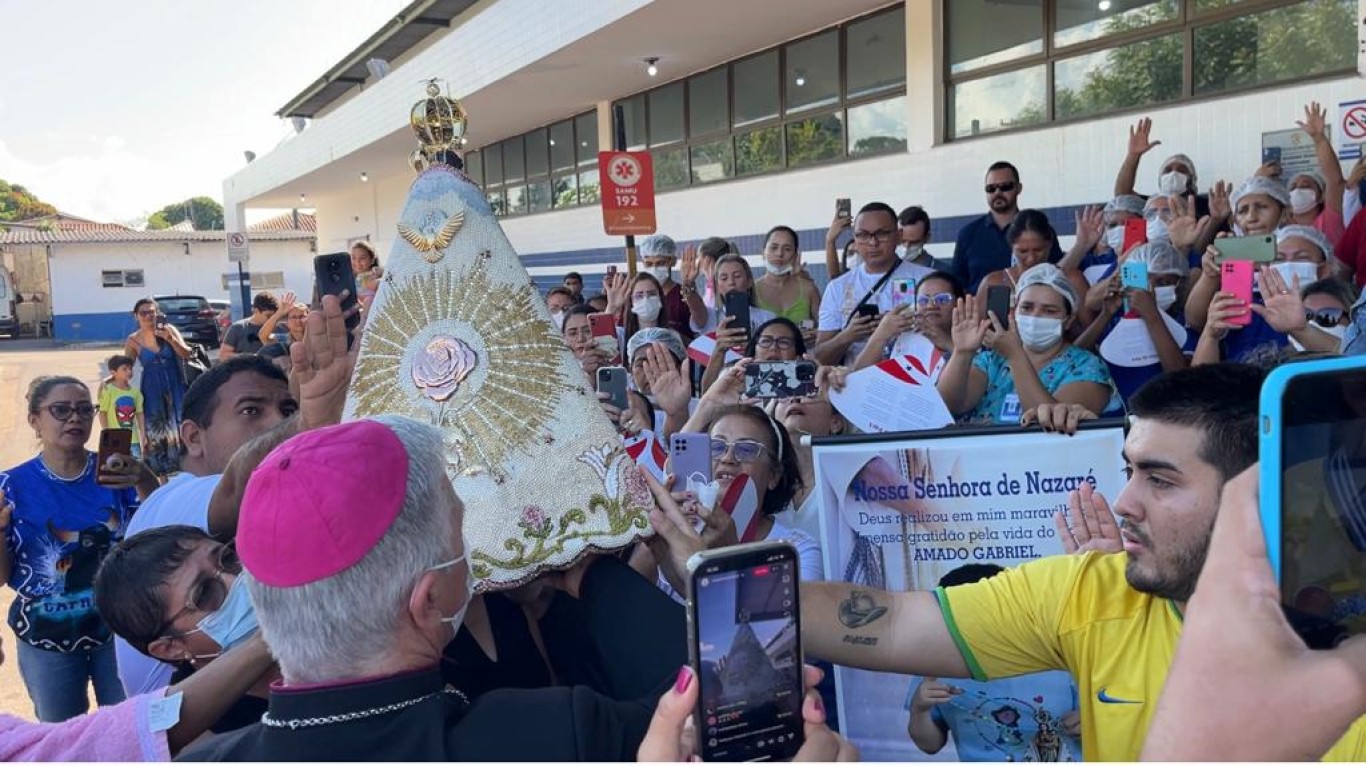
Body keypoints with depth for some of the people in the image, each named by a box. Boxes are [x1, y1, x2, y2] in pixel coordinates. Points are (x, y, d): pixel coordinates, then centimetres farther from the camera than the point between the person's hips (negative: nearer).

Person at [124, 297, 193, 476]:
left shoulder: (168, 329, -2)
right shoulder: (133, 341, -1)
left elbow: (187, 354, -7)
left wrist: (170, 339, -21)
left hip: (175, 386, -1)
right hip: (153, 389, 1)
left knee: (178, 425, -2)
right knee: (155, 429, 3)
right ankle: (159, 467, 9)